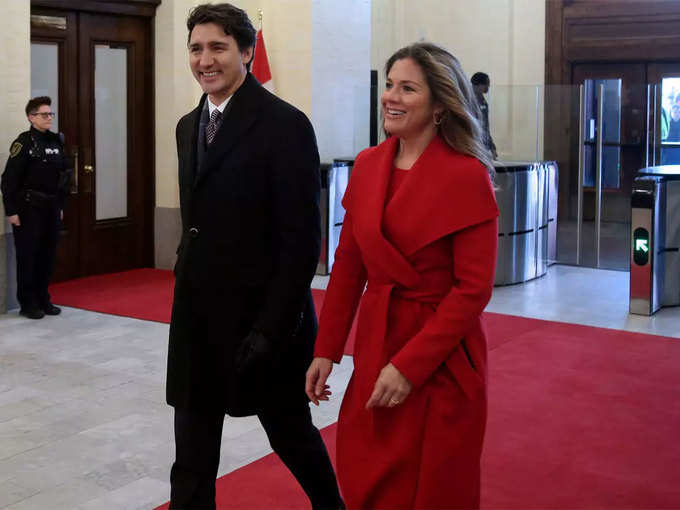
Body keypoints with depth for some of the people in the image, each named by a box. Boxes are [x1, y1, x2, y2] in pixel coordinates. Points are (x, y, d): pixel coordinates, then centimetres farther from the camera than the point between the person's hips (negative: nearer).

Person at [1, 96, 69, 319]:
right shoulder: (24, 143, -11)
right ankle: (28, 304, 9)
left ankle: (43, 299, 21)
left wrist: (60, 206, 14)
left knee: (48, 255, 10)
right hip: (29, 209, -6)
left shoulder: (56, 141, 9)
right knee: (27, 257, 1)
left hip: (51, 208, 6)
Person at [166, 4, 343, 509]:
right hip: (197, 315, 7)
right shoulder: (189, 126, 11)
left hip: (260, 315, -6)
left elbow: (301, 238, -16)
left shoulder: (285, 125, -13)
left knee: (290, 430, 12)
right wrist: (187, 295, 10)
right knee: (193, 448, 10)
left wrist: (273, 327, -18)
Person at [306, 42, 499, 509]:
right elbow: (348, 264, 8)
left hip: (440, 359, -5)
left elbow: (474, 288, -16)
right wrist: (326, 351, 5)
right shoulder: (367, 165, 3)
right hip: (375, 345, 5)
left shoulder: (466, 176, -14)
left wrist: (410, 366, -18)